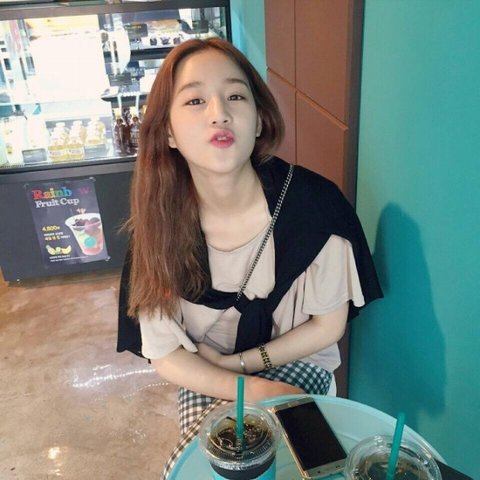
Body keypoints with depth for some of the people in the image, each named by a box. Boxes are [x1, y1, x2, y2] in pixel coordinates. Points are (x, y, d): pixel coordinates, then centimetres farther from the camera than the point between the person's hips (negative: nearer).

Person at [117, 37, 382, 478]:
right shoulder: (161, 220, -19)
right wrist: (251, 391, -23)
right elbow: (164, 353, -11)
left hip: (296, 364, 0)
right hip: (205, 376, 1)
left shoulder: (314, 204, -24)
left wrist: (236, 362, -11)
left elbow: (328, 325, -10)